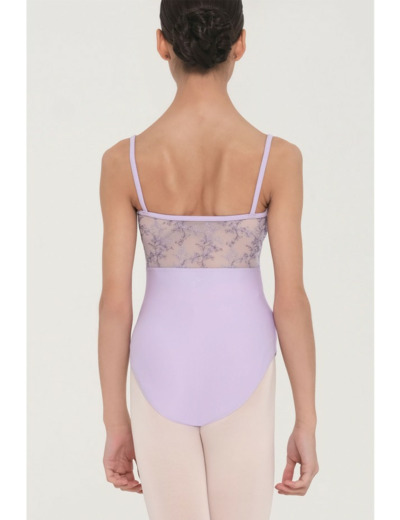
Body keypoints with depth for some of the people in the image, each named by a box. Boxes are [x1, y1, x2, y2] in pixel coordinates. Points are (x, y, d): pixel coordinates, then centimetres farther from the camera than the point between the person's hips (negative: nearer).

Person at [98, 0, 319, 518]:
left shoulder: (123, 161, -10)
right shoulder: (278, 157, -12)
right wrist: (307, 425, -1)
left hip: (163, 379, 1)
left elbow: (115, 301, -8)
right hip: (239, 381, -1)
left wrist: (116, 425, 3)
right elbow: (291, 300, -11)